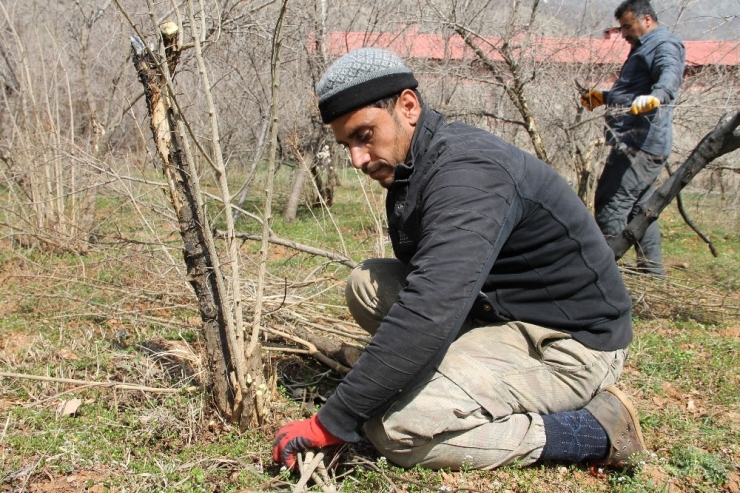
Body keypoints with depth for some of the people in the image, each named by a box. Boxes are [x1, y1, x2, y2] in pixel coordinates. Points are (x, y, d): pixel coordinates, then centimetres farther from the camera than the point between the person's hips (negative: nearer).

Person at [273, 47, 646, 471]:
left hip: (570, 341, -9)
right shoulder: (409, 167, 6)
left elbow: (427, 316, -35)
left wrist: (330, 424, -30)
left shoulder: (467, 172, -25)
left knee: (395, 428, -22)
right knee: (367, 284, 3)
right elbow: (425, 282, 15)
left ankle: (595, 430, -9)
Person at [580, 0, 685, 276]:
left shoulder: (663, 44, -8)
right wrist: (604, 97, 43)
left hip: (639, 143, -11)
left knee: (611, 203, -13)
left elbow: (670, 75, -31)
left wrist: (655, 96, -50)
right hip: (641, 143, 11)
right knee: (639, 207, 15)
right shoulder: (646, 48, 26)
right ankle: (652, 270, 21)